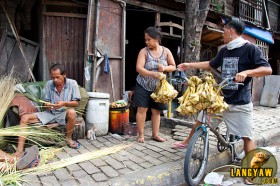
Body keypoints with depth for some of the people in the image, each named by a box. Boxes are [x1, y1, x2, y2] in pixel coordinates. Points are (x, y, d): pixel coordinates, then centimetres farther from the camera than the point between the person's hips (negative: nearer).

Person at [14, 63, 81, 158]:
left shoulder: (72, 83, -8)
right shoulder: (49, 84, 0)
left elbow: (76, 103, -9)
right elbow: (46, 101, 7)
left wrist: (64, 103, -28)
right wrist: (46, 104, -18)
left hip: (63, 113, -3)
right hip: (50, 113, 4)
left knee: (72, 112, -39)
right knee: (24, 118, -14)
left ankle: (68, 139, -13)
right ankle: (20, 150, -18)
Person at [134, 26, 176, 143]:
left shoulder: (166, 51, 1)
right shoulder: (144, 51, -8)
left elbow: (173, 67, 5)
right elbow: (138, 68, -19)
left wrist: (165, 68, -17)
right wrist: (153, 74, -33)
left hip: (158, 87, 3)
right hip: (143, 86, -2)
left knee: (156, 111, 7)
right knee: (142, 109, -4)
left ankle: (155, 134, 18)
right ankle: (141, 134, 7)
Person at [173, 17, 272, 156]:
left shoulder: (250, 49, -9)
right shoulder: (224, 51, 10)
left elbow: (267, 69, -15)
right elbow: (210, 64, 23)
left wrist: (246, 72, -30)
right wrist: (189, 65, 23)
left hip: (240, 103, -6)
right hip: (221, 98, 6)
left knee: (247, 137, -2)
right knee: (201, 119, 14)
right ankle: (186, 142, 34)